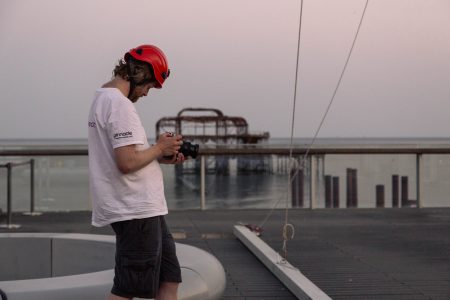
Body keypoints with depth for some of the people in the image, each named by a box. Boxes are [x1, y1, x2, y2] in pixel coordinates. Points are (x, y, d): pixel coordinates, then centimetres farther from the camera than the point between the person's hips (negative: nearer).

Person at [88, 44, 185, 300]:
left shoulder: (103, 98, 15)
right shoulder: (120, 104, -18)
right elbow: (127, 162, -25)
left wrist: (160, 157, 11)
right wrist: (159, 148, -9)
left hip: (145, 209, 11)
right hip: (136, 211, -11)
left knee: (169, 279, 14)